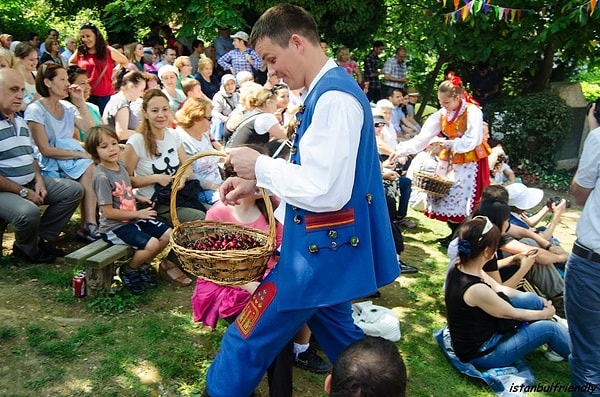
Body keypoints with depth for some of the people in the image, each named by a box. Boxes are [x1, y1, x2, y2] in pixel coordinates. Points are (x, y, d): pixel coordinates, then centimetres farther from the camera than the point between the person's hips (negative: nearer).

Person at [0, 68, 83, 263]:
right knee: (28, 212, -36)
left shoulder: (20, 121, 15)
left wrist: (39, 179, 2)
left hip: (30, 183, 9)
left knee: (74, 190, 2)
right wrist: (23, 192, -19)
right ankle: (28, 250, 0)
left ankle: (42, 238, 2)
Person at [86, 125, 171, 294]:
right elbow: (108, 212, -20)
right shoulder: (102, 176, -20)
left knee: (168, 234, 2)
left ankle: (142, 266, 20)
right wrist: (137, 214, -15)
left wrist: (138, 198, 6)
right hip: (114, 227, -9)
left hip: (133, 219, 9)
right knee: (152, 244, -24)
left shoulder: (121, 165, 5)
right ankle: (127, 271, 4)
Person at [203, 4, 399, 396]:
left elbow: (324, 191, -27)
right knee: (336, 332, 27)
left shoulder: (334, 97, -22)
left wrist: (260, 166, -15)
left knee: (247, 342, 3)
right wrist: (257, 182, 8)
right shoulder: (328, 90, 9)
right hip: (329, 246, 11)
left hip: (322, 249, -10)